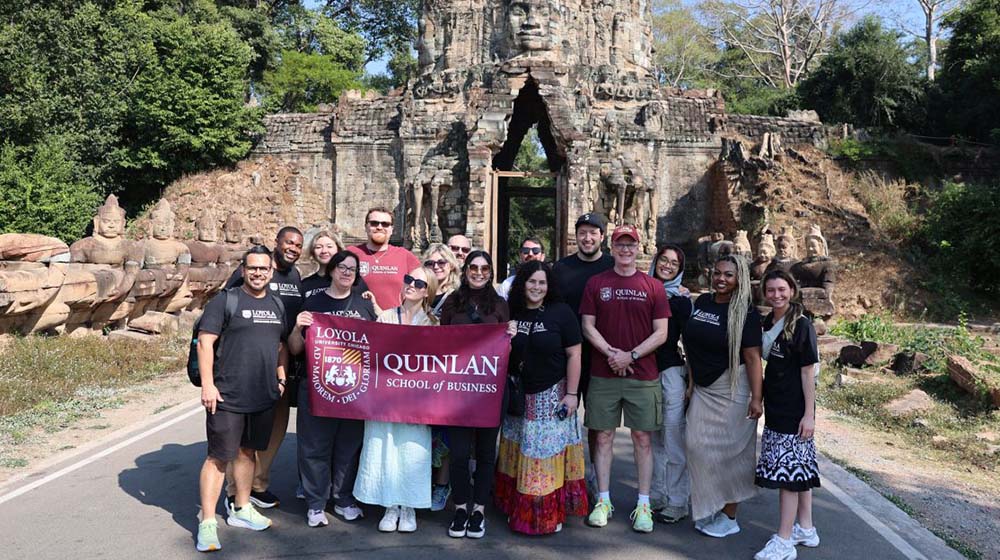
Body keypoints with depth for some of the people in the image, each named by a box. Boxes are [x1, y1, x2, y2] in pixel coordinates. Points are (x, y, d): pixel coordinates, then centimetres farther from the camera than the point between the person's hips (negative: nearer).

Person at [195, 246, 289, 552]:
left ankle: (241, 509, 31)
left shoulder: (277, 304, 11)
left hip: (264, 397, 6)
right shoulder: (226, 300, -7)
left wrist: (281, 379, 11)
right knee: (219, 456, -2)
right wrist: (207, 385, -16)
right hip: (228, 397, -5)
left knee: (247, 452, 17)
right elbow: (205, 342, -11)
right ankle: (207, 522, 6)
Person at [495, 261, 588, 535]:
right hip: (518, 397, 4)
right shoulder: (512, 314, 5)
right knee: (519, 456, 10)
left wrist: (571, 393, -11)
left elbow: (573, 354, -8)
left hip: (552, 397, -4)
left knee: (548, 455, 1)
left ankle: (549, 513, 13)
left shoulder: (561, 312, -6)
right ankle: (519, 509, 23)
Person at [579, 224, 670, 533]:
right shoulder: (595, 284, 5)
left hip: (643, 376, 0)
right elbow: (588, 326, 2)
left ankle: (643, 504, 14)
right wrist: (610, 353, -12)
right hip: (603, 375, 1)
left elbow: (661, 333, -1)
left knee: (642, 438, 5)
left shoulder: (653, 286, 3)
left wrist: (631, 356, -12)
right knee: (604, 437, 6)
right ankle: (603, 500, 17)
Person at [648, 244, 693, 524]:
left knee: (672, 438, -1)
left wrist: (691, 378, -5)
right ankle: (656, 497, 23)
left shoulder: (681, 299, -1)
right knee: (653, 439, 11)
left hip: (671, 371, -4)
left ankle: (676, 503, 10)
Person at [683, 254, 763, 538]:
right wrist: (691, 379, 13)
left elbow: (752, 357, -15)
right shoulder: (702, 302, 7)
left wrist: (756, 397, -19)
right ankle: (710, 509, 23)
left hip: (730, 389, -6)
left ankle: (729, 517, 17)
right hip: (702, 388, 6)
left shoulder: (745, 312, -10)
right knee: (697, 445, 6)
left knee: (728, 450, 3)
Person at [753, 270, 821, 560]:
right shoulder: (767, 323, 7)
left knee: (789, 471, -3)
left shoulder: (801, 325, -12)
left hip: (795, 410, -7)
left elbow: (807, 372, -13)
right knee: (800, 469, 16)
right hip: (775, 407, 7)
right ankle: (806, 529, 28)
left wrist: (809, 414, -15)